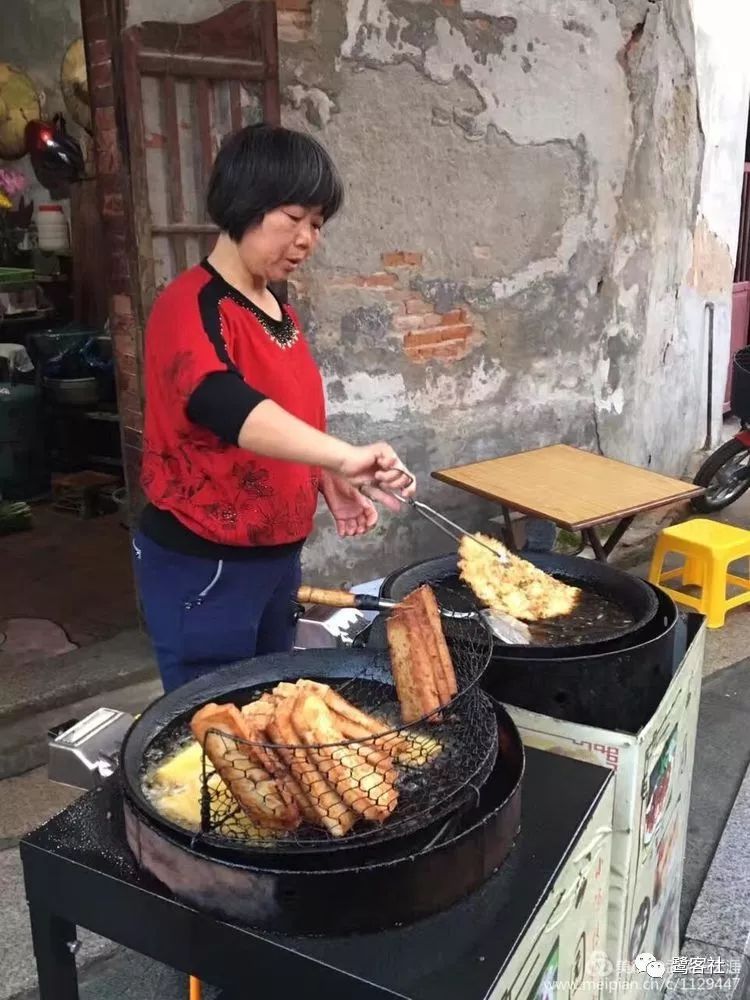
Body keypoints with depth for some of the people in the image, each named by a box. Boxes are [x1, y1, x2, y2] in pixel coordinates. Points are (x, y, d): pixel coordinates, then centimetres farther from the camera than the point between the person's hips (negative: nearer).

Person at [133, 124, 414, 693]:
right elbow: (221, 404, -39)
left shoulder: (278, 311, 9)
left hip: (276, 555, 8)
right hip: (202, 565, -8)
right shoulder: (191, 307, -19)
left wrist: (334, 485, 4)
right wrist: (345, 456, -51)